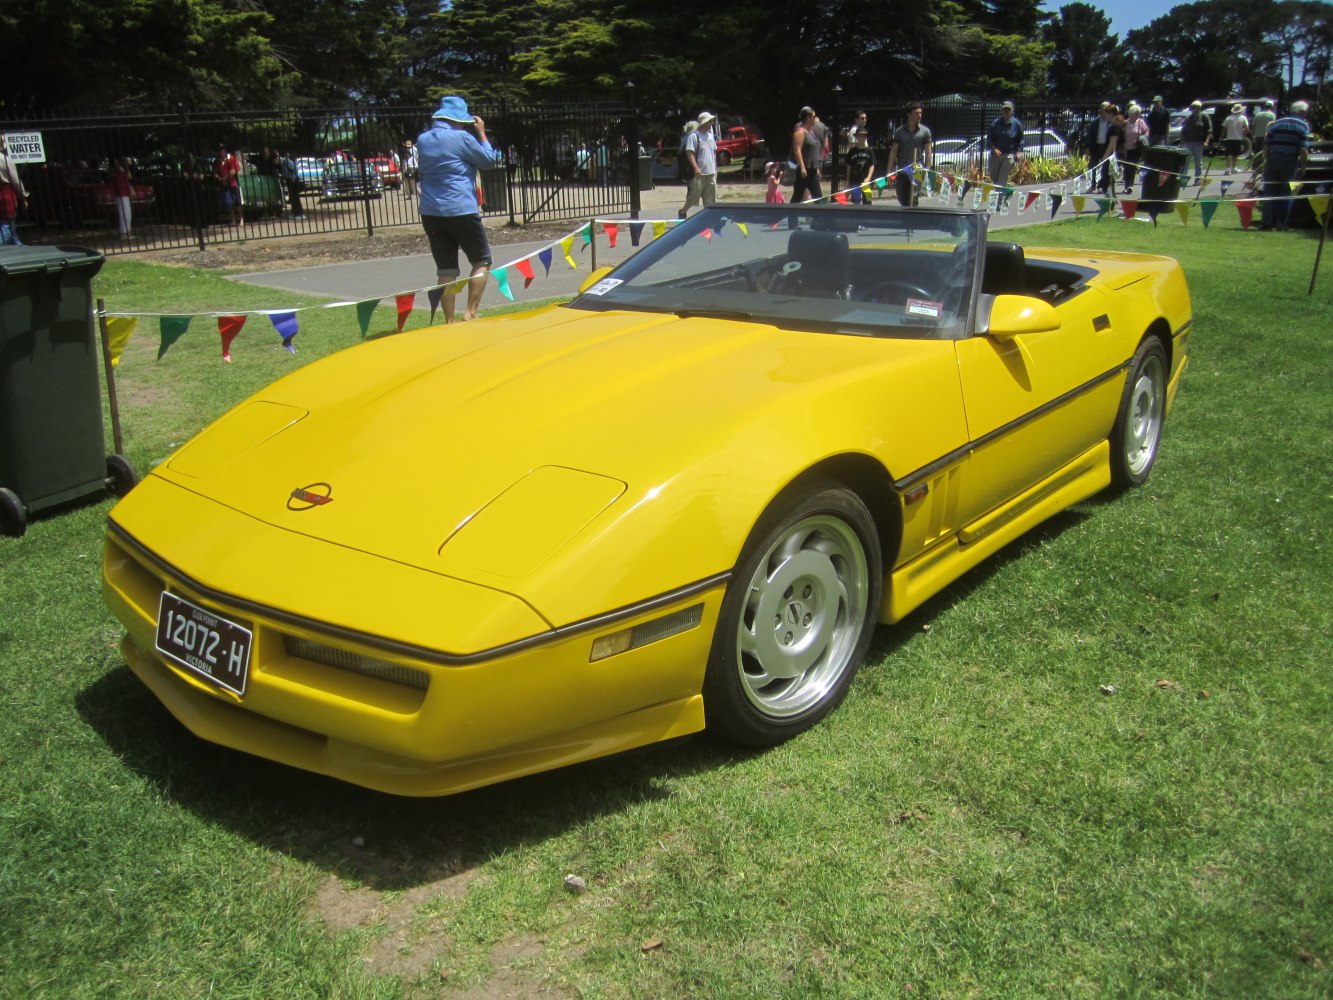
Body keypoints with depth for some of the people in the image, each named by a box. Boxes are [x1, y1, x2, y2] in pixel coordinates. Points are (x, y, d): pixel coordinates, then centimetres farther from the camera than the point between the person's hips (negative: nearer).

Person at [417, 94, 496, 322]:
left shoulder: (422, 139, 10)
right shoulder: (461, 137, -8)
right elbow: (489, 160, 1)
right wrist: (481, 133, 14)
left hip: (430, 213, 6)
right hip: (461, 211, -6)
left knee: (446, 269, 9)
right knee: (481, 261, 9)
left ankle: (449, 321, 7)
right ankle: (471, 311, -2)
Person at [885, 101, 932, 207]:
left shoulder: (925, 131, 3)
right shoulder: (899, 131, 7)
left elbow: (928, 153, 3)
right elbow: (893, 151, 7)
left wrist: (927, 170, -4)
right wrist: (889, 171, 1)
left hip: (917, 171, -3)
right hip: (902, 171, 3)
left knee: (913, 200, -12)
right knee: (902, 198, 9)